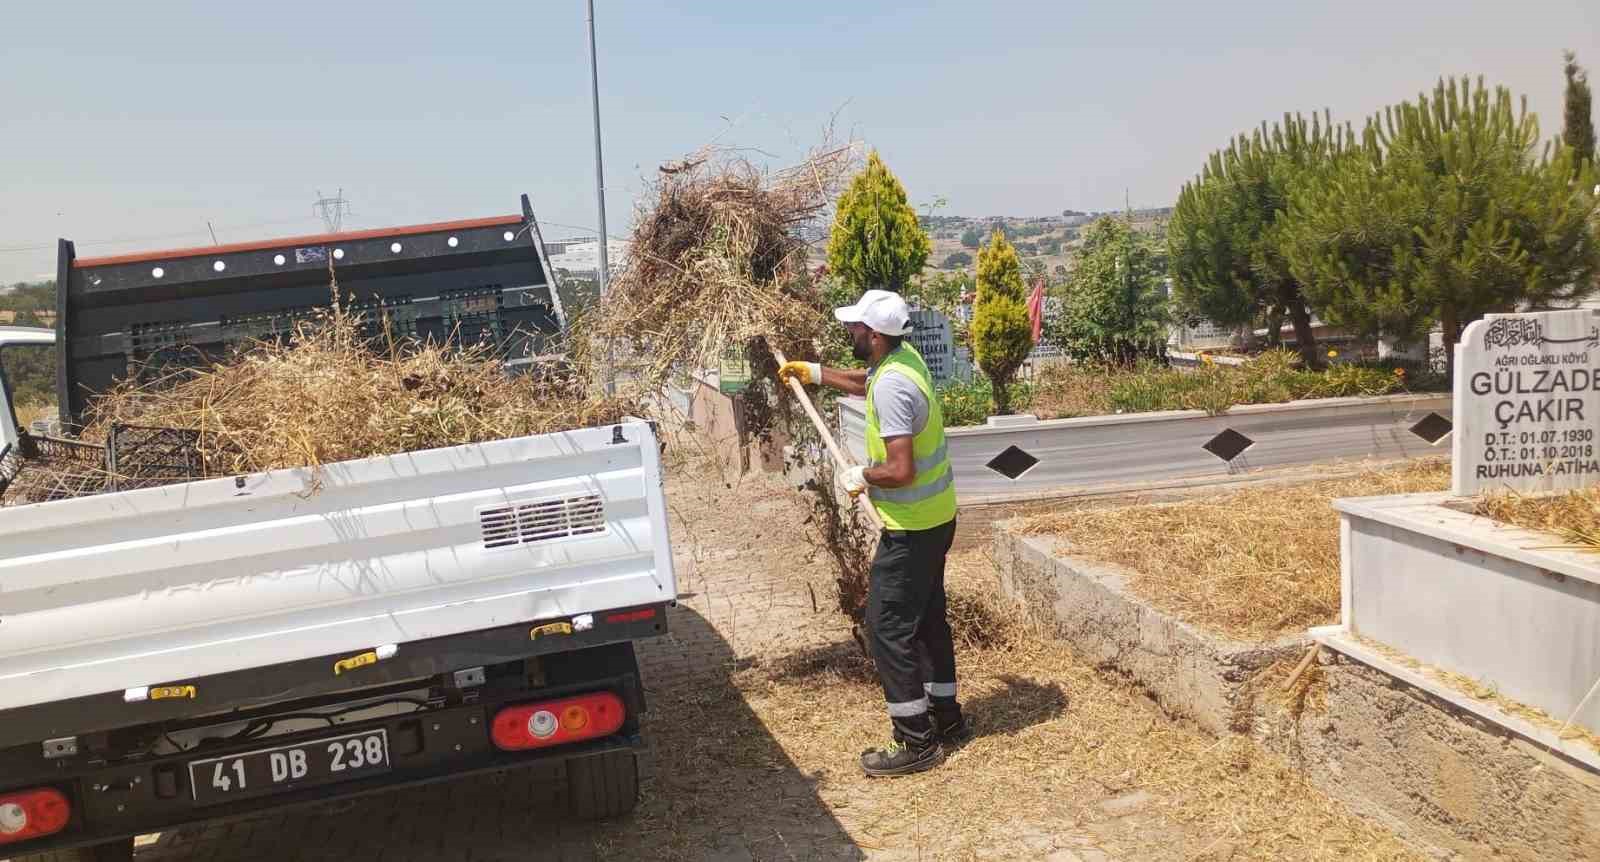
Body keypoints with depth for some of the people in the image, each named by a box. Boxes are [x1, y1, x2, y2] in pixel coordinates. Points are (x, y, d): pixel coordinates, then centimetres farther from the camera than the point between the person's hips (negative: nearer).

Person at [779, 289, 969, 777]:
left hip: (911, 527, -10)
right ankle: (947, 719, 32)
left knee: (888, 627, -3)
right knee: (927, 618, 20)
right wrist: (813, 372, 27)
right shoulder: (903, 358, 4)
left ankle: (917, 743, 4)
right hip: (936, 516, 10)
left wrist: (860, 475, -13)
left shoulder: (891, 387, -26)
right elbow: (865, 383, 28)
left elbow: (900, 470, -31)